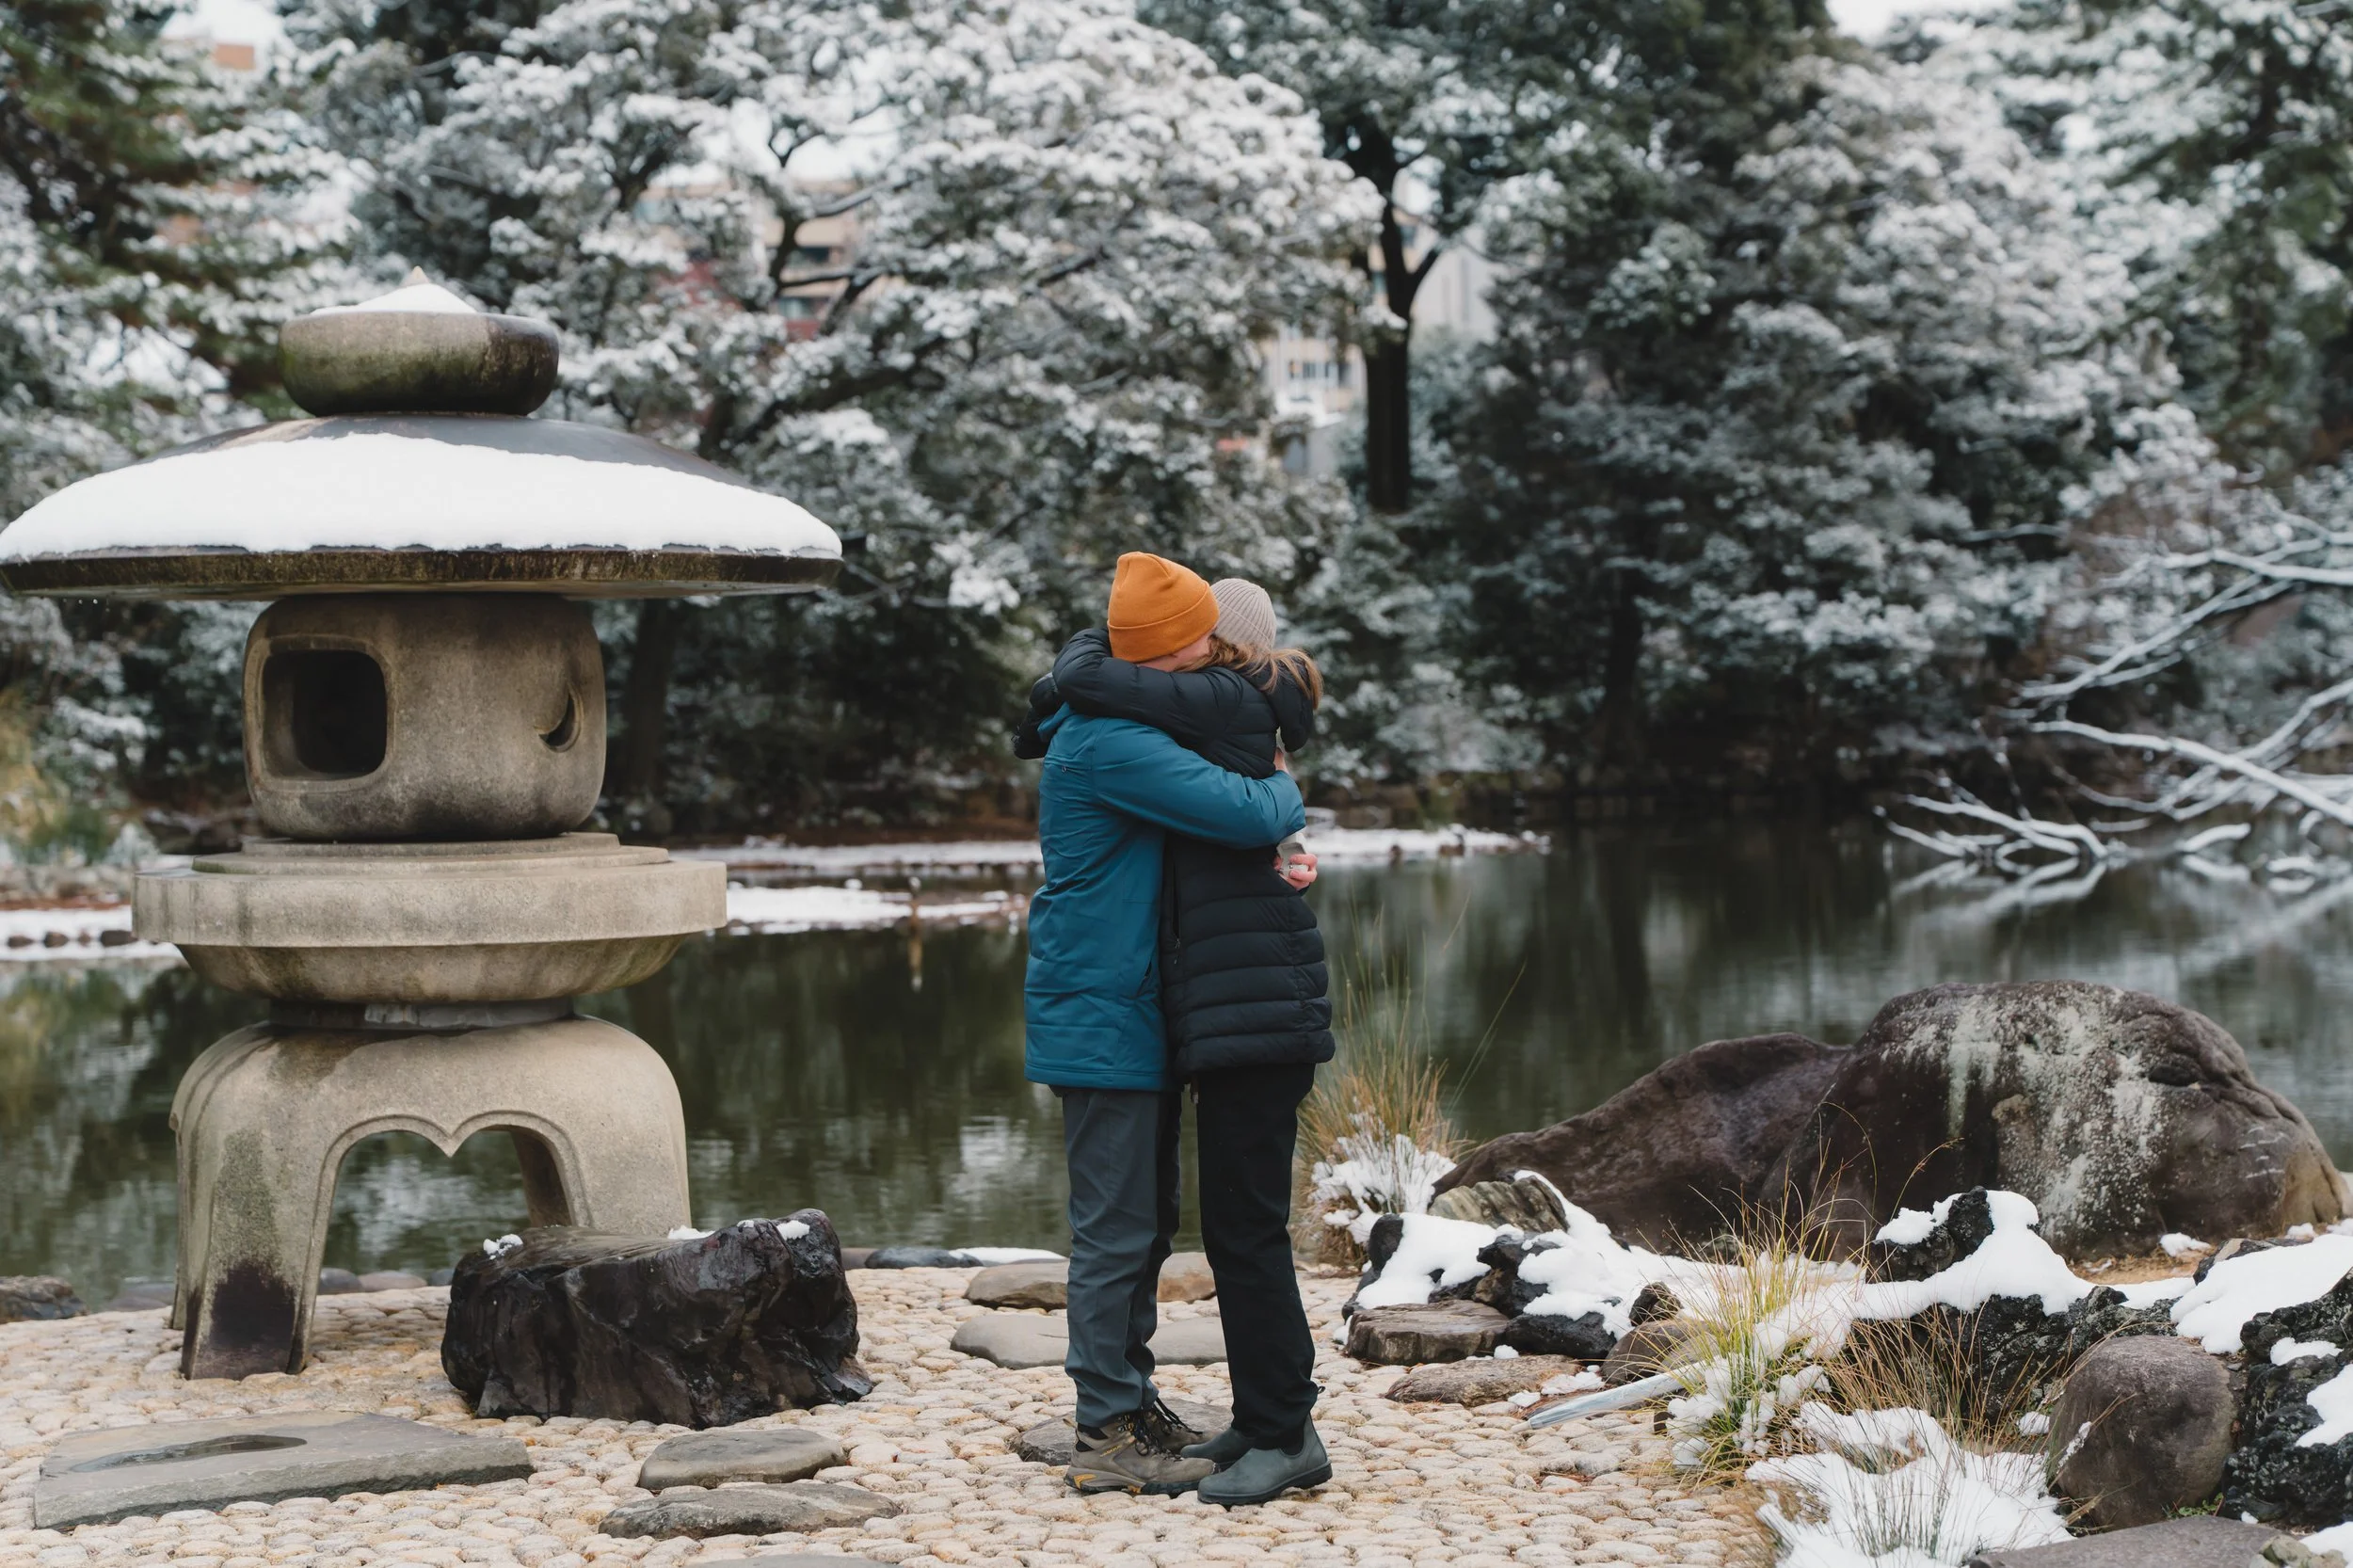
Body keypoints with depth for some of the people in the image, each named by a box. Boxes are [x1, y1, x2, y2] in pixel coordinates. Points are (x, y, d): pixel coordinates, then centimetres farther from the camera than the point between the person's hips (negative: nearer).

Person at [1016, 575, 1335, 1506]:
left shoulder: (1230, 703, -7)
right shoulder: (1243, 724, 20)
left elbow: (1087, 678, -12)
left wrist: (1050, 703, 8)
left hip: (1254, 1008, -10)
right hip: (1242, 1010, 10)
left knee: (1244, 1226, -7)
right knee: (1242, 1225, 14)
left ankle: (1285, 1435, -3)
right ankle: (1267, 1418, 21)